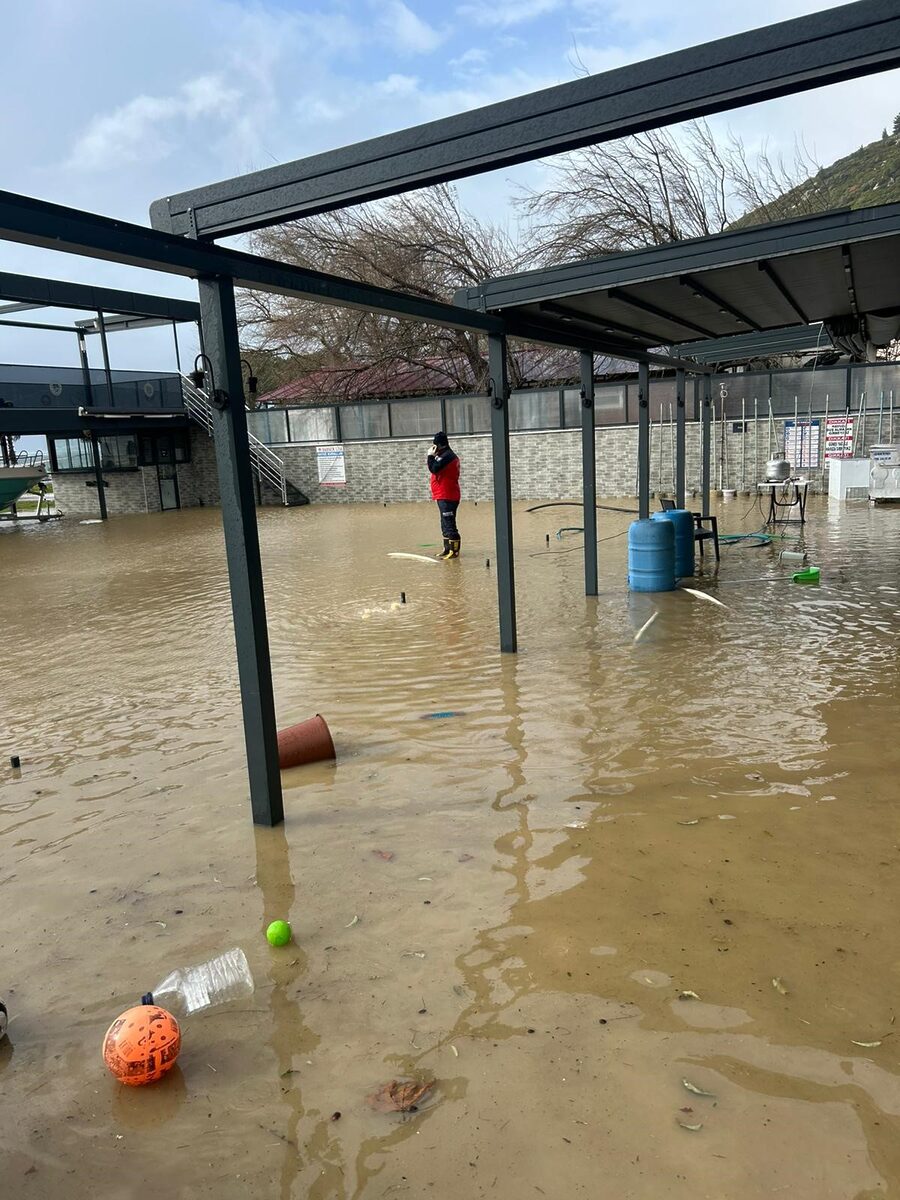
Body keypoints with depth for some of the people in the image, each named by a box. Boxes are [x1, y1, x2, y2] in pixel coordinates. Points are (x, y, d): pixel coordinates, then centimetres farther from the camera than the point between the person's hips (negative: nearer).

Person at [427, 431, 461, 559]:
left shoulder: (446, 456, -15)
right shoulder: (448, 455, 18)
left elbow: (434, 468, -22)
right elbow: (436, 469, 18)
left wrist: (431, 456, -11)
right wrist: (434, 457, 8)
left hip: (446, 497, -11)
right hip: (445, 496, 11)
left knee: (449, 525, -10)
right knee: (446, 525, 17)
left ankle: (454, 550, -9)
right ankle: (448, 549, 24)